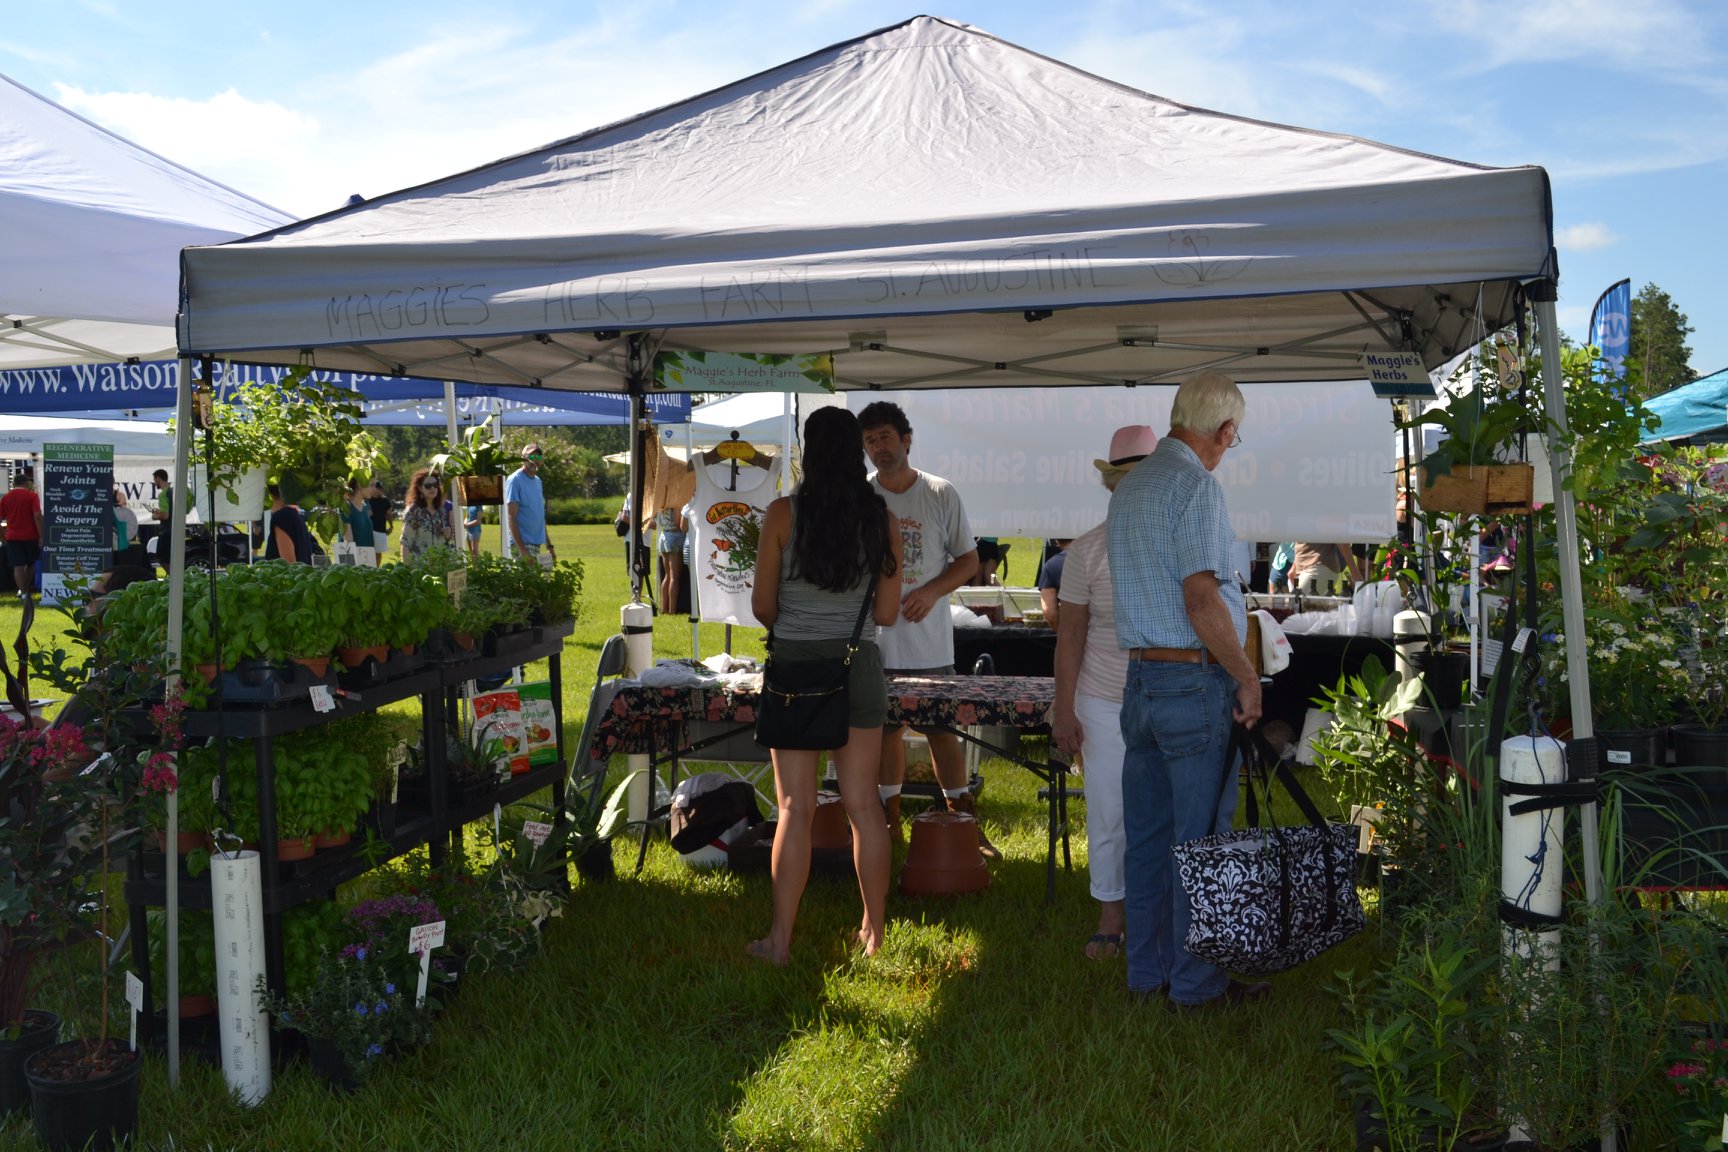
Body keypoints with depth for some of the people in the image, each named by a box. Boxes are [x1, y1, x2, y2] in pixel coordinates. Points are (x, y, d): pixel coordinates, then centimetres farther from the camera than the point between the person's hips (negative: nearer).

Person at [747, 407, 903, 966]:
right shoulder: (881, 519, -2)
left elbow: (762, 604, -5)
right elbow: (887, 613, 2)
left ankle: (781, 938, 9)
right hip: (858, 666, 2)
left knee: (796, 808, 3)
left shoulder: (784, 514, -9)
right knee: (863, 804, 11)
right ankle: (874, 930, 21)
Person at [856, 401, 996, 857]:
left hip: (929, 641, -1)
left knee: (942, 728, 2)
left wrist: (931, 592, -12)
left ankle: (963, 820, 13)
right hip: (875, 637, 1)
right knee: (885, 728, 9)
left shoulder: (941, 494, -1)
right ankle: (890, 820, 22)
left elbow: (968, 559, 4)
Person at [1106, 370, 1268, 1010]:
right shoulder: (1196, 484, -13)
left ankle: (1147, 970, 21)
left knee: (1145, 834, 12)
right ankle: (1197, 981, 10)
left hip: (1139, 676, 8)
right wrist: (1248, 679, -12)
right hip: (1195, 680, -8)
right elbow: (1201, 600, -21)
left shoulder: (1128, 486, 14)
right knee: (1200, 838, 1)